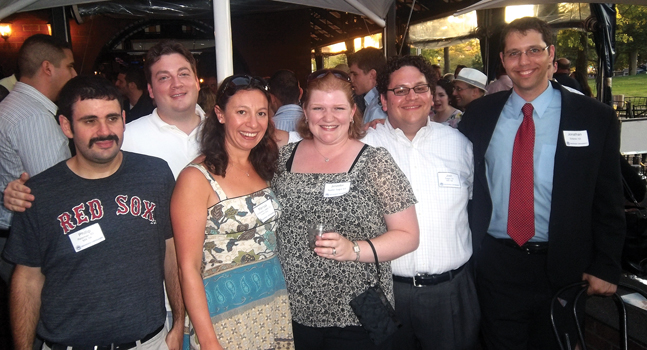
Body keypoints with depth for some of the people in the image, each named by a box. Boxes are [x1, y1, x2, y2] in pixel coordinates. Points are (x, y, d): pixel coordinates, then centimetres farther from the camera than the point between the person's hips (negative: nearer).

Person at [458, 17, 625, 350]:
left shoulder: (595, 118, -4)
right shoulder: (479, 114, 1)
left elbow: (609, 200, -1)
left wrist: (606, 267, -4)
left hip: (563, 268, -1)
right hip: (495, 263, 1)